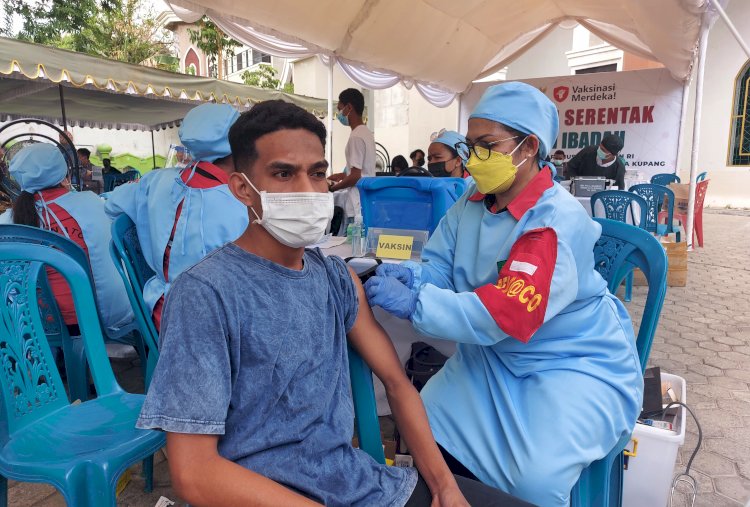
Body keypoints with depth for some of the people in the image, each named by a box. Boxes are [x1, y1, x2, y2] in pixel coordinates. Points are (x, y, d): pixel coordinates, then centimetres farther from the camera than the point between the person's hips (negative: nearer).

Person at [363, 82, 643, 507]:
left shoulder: (558, 222, -26)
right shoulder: (472, 201, -1)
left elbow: (507, 315, -34)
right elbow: (440, 264, -1)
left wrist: (413, 303, -40)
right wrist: (410, 275, -25)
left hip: (577, 362, -6)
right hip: (498, 355, 7)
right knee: (426, 424, -2)